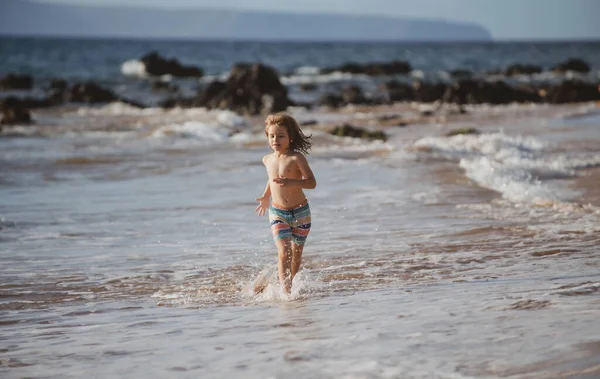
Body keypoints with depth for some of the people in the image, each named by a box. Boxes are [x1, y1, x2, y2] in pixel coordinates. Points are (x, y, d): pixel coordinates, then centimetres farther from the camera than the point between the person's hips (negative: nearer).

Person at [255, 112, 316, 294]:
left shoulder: (296, 158, -12)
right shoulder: (267, 159, 4)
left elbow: (312, 182, -17)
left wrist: (291, 182, -31)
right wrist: (266, 197, 29)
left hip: (300, 212, -2)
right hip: (277, 213, 2)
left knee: (296, 253, 10)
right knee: (284, 251, -15)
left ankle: (290, 285, 27)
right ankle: (285, 289, -19)